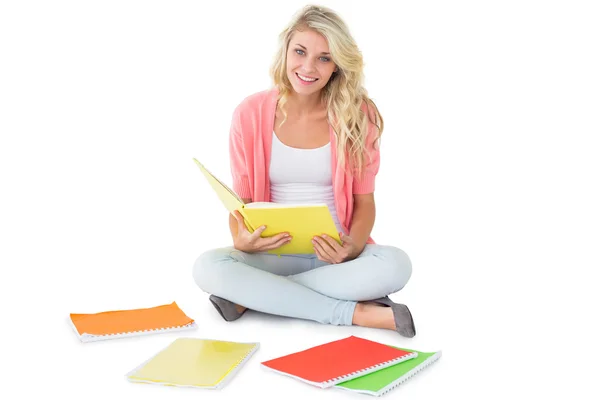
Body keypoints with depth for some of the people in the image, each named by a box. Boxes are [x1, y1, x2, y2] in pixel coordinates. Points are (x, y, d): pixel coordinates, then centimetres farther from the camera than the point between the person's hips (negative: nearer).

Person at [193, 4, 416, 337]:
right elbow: (241, 199, 1)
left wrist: (353, 246, -22)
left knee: (395, 265, -32)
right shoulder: (250, 114, -4)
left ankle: (251, 297, -22)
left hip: (337, 253, 0)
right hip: (273, 253, 1)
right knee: (208, 268, -30)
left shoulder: (358, 115, -4)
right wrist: (241, 240, -22)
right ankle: (358, 313, -26)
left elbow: (364, 201, -1)